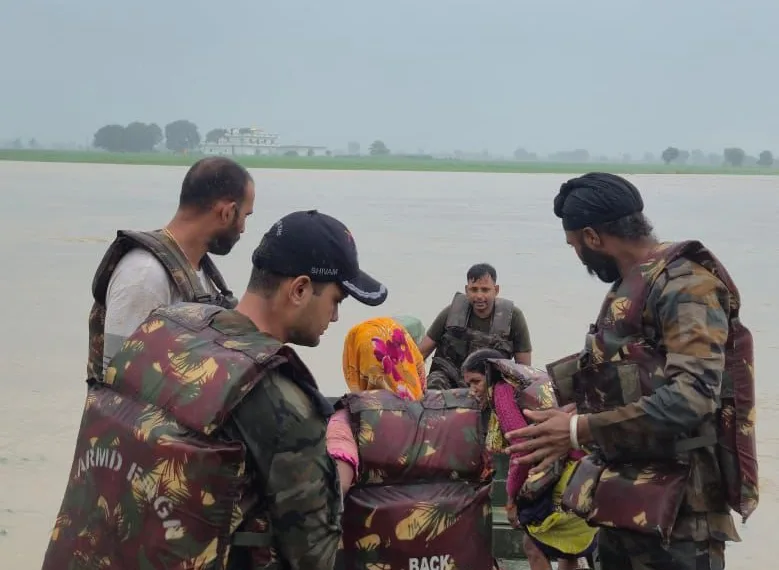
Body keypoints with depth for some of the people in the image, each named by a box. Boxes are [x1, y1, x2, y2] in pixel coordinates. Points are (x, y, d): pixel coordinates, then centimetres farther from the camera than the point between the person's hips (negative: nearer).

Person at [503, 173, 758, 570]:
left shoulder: (685, 285, -16)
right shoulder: (630, 286, 16)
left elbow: (691, 398, -27)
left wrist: (581, 430, -29)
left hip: (676, 507, -9)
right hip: (624, 496, 9)